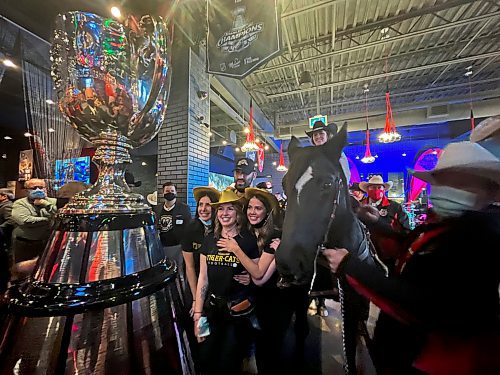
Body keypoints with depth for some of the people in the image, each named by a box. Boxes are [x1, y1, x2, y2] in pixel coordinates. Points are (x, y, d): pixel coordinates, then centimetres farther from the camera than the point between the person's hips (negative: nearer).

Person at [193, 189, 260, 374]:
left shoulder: (249, 240, -11)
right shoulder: (209, 240, -1)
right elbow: (203, 278, 3)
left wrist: (236, 249, -17)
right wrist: (198, 314, 1)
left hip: (240, 311, -3)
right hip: (213, 309, 3)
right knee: (206, 360, 17)